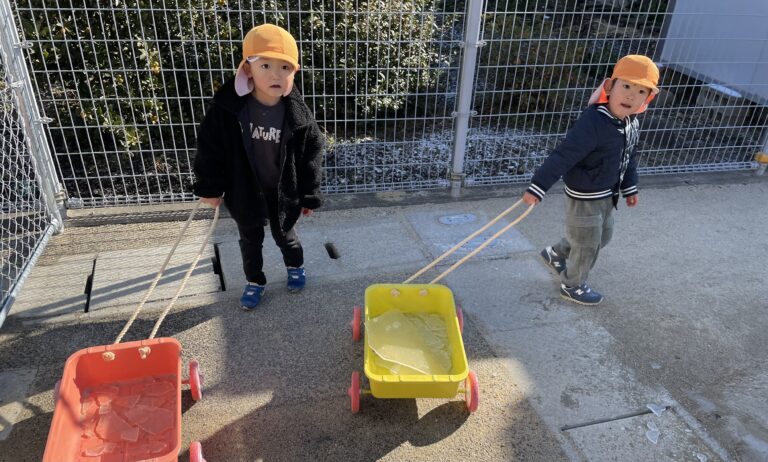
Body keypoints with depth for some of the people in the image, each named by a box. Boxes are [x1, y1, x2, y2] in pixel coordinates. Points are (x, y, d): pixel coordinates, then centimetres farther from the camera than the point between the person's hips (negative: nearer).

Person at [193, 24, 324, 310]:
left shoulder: (298, 114, -19)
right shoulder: (228, 107, -21)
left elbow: (311, 155, -8)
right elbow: (210, 146, -9)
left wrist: (310, 196, -2)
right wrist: (209, 187, -4)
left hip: (283, 193, 0)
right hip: (244, 192, 1)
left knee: (285, 235, 22)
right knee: (250, 241, 19)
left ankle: (296, 266, 52)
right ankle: (255, 282, 43)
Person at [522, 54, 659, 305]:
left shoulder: (631, 122, -1)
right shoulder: (593, 123, -30)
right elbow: (563, 156, -33)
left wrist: (629, 187, 22)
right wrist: (538, 188, -35)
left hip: (606, 194, 9)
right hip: (584, 195, -9)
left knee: (603, 236, 26)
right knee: (588, 244, 7)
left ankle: (555, 254, 45)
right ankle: (572, 285, 32)